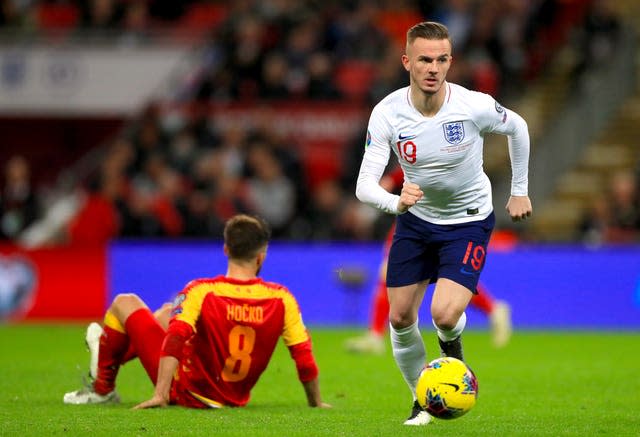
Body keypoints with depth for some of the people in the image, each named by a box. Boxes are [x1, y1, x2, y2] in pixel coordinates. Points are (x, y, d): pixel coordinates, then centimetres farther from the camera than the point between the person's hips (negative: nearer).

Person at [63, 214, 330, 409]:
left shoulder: (202, 292, -21)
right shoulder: (282, 299, -14)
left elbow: (174, 341, -30)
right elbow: (305, 360, -11)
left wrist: (160, 396, -27)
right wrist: (316, 403, 3)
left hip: (187, 391, -5)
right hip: (236, 399, 5)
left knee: (125, 303, 10)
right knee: (168, 312, 27)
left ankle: (102, 389, 24)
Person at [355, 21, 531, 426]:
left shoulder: (475, 106, -24)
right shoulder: (388, 113, -20)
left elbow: (517, 127, -1)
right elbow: (364, 185, -24)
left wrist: (520, 191, 7)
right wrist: (396, 202, -46)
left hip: (469, 221, -3)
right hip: (416, 219, 3)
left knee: (445, 315, -20)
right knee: (400, 317, 4)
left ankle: (453, 347, 18)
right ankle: (422, 400, 28)